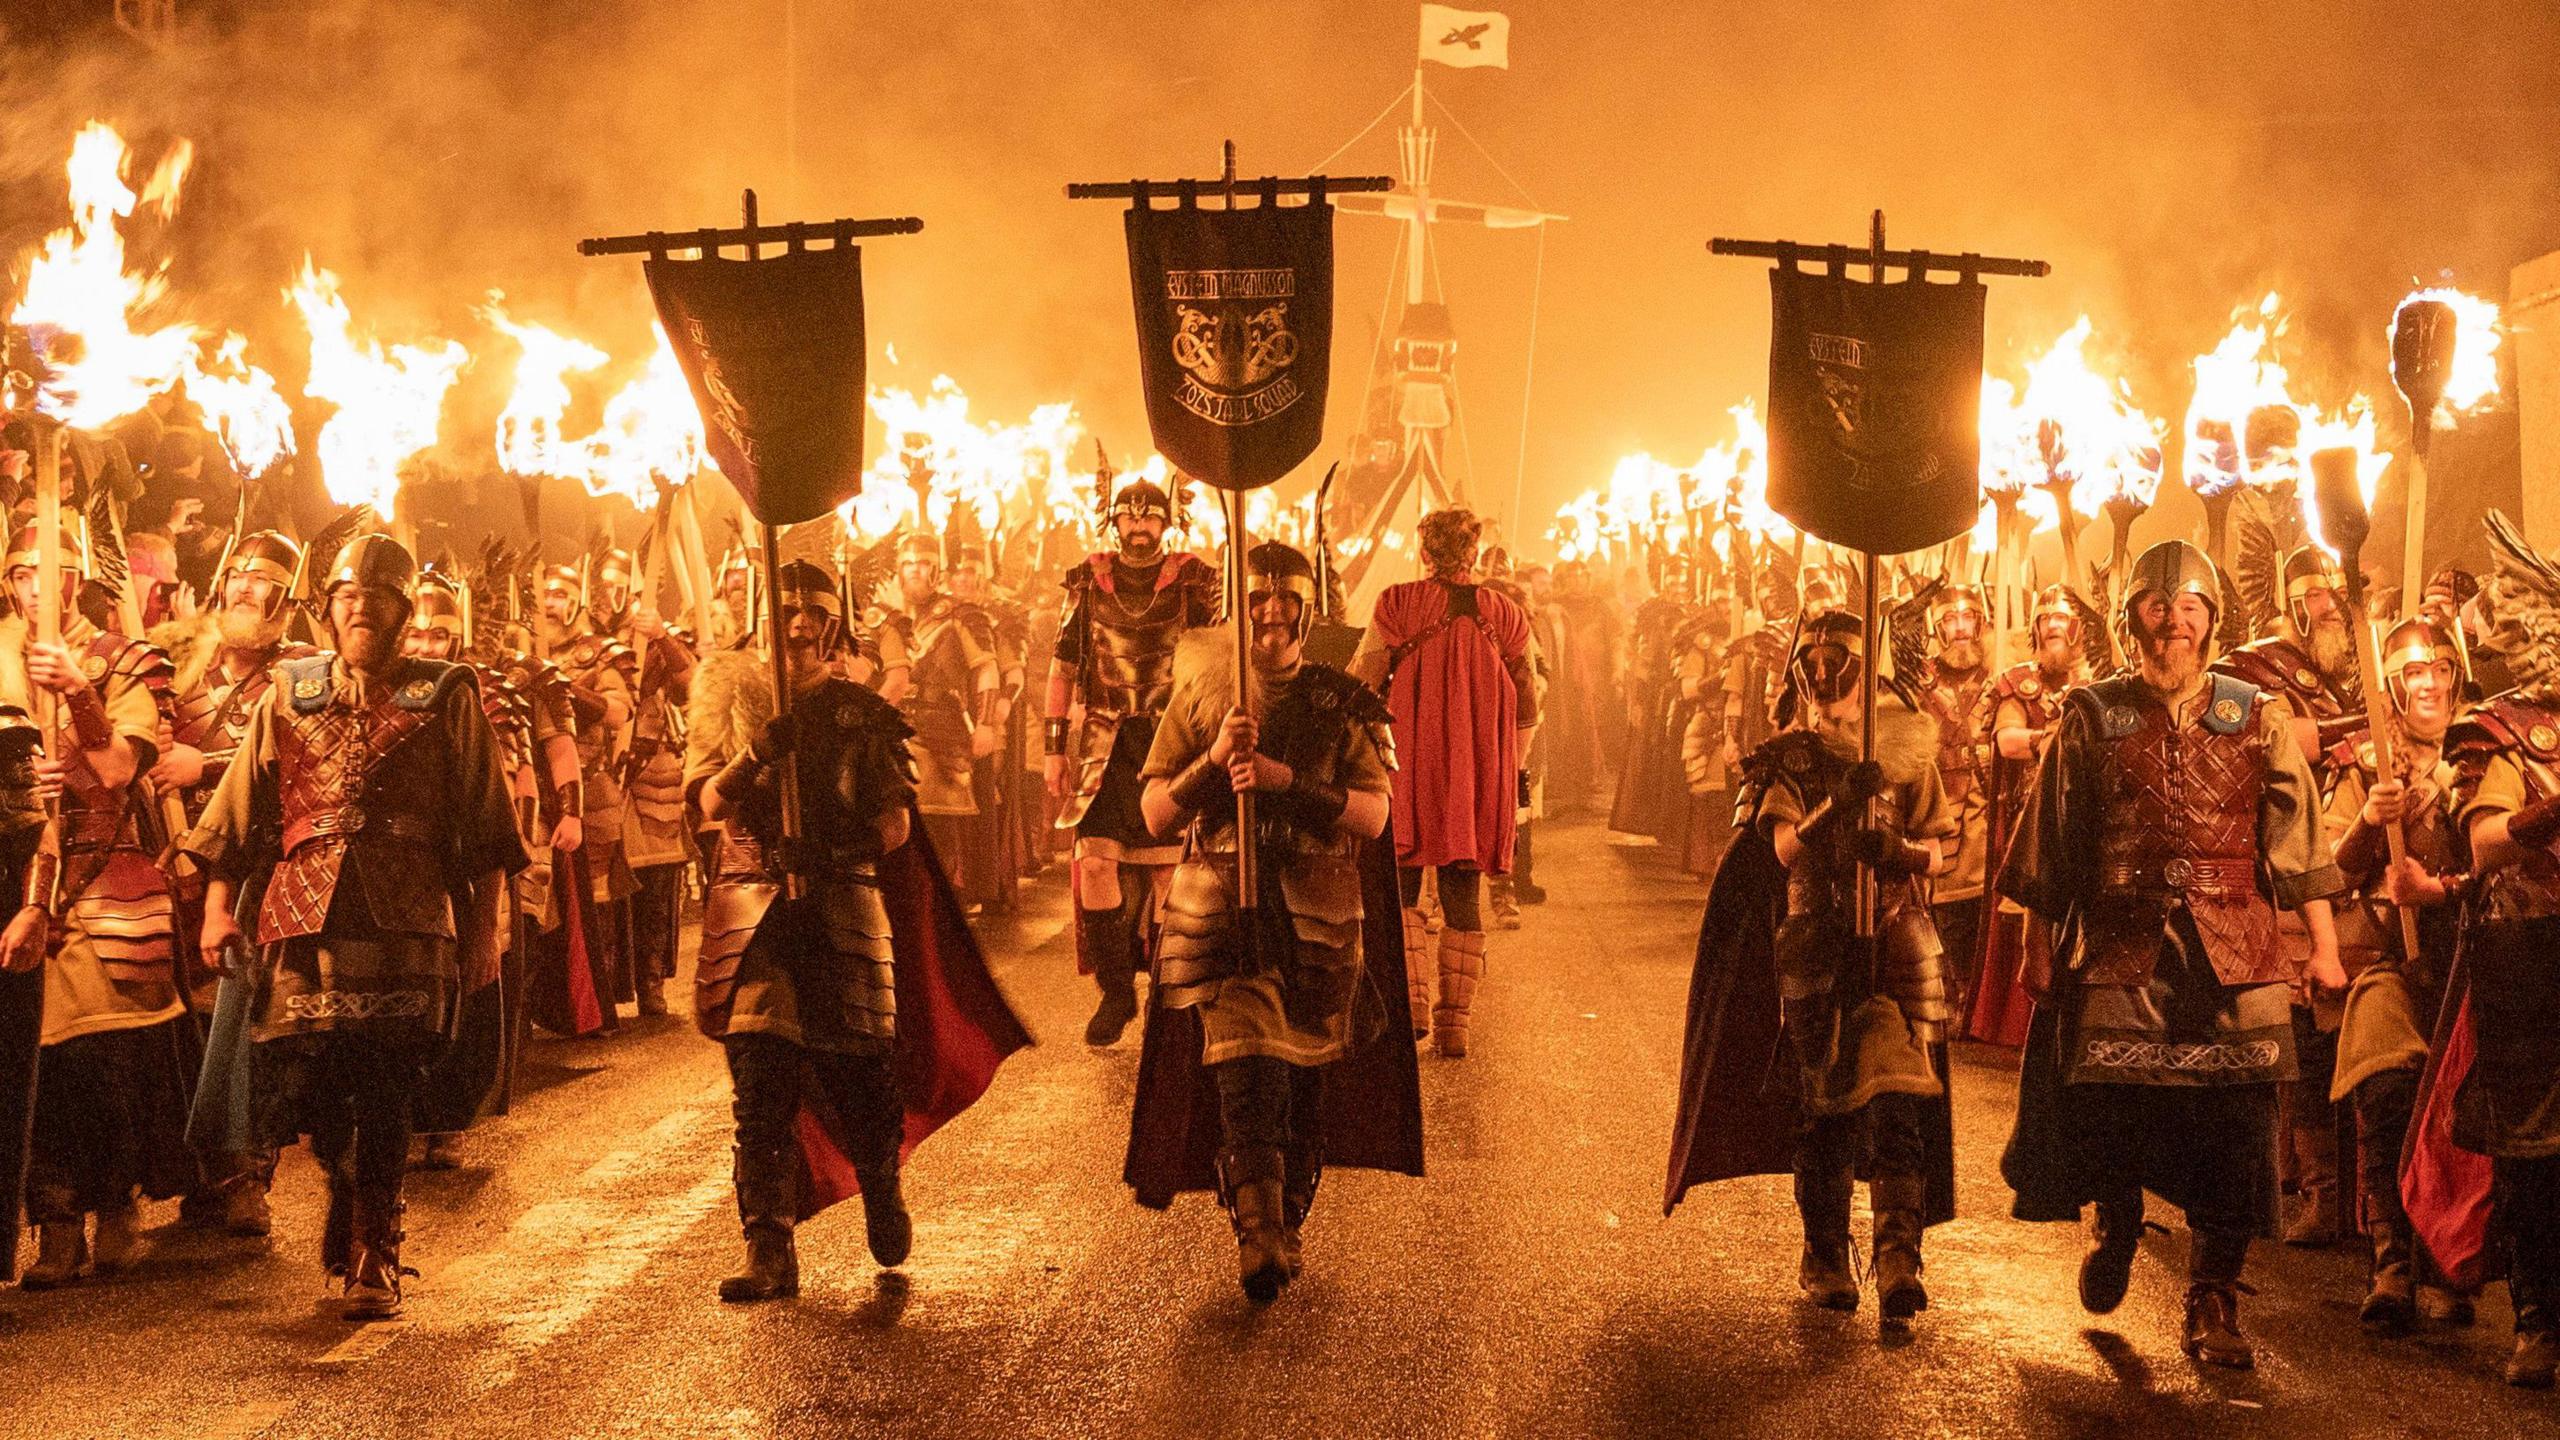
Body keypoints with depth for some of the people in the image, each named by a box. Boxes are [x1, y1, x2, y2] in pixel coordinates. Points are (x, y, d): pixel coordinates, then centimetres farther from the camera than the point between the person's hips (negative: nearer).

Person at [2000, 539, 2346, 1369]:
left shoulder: (2257, 717, 8)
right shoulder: (2091, 716, 8)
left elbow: (2297, 837, 6)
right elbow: (2053, 841, 10)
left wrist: (2324, 945, 1)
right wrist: (2040, 945, 9)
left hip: (2231, 953, 0)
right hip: (2120, 950, 0)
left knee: (2232, 1133, -4)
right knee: (2105, 1112, 1)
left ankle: (2214, 1309, 7)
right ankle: (2116, 1227, 35)